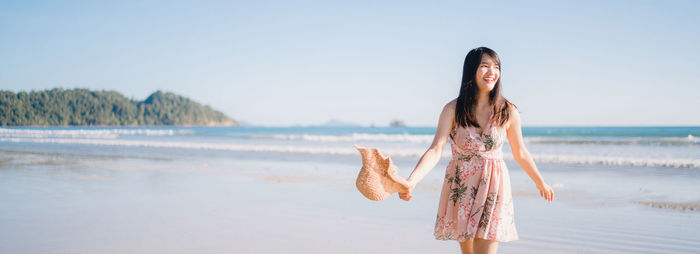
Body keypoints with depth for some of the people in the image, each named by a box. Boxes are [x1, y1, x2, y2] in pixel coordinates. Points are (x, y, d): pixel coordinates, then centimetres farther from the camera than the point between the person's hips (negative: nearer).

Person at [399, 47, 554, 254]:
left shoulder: (508, 112, -5)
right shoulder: (453, 109, -8)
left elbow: (520, 153, 10)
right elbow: (435, 151, -17)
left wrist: (540, 183, 22)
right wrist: (411, 181, -32)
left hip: (493, 188, -1)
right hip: (461, 188, 1)